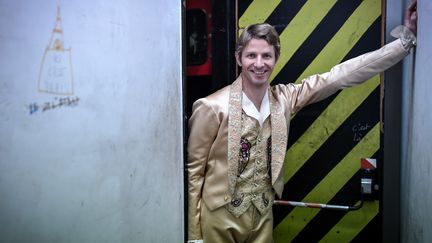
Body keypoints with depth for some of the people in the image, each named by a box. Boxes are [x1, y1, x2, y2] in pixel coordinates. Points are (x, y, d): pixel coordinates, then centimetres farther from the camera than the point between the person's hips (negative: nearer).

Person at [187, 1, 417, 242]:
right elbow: (193, 171, -8)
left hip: (263, 216, 4)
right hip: (220, 219, -4)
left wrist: (406, 38, -5)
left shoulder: (284, 98, -2)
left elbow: (339, 76, -3)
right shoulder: (212, 107, -15)